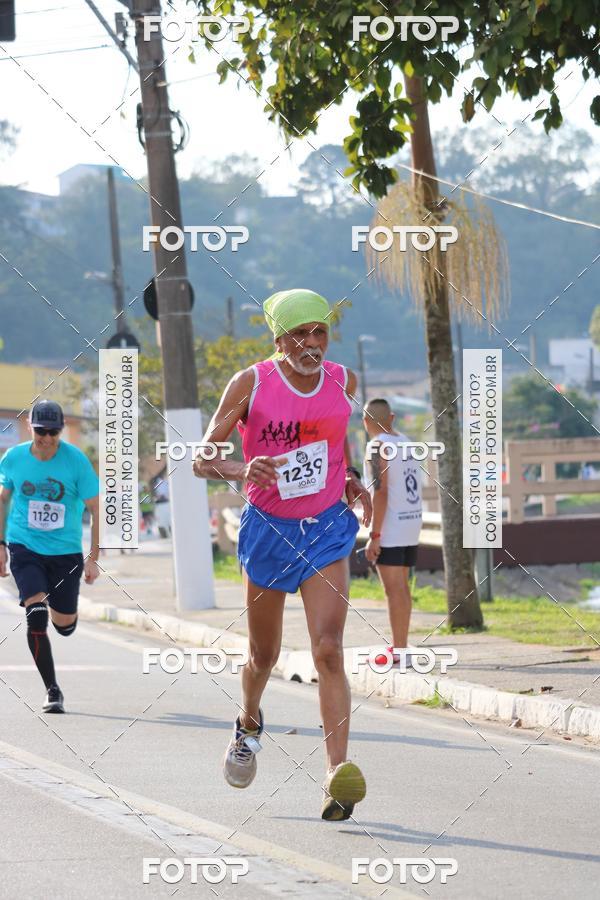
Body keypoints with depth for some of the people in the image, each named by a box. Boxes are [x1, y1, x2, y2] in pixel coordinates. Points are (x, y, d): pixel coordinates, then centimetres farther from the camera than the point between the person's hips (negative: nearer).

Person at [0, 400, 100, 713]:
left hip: (66, 552, 0)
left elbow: (96, 510, -5)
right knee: (36, 615, -19)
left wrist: (93, 558, -9)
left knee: (65, 624, 10)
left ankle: (58, 609, 50)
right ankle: (52, 690, -10)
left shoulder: (76, 460, -11)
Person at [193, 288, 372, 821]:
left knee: (329, 651, -16)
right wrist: (241, 470, -28)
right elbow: (202, 460, -8)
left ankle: (339, 781, -23)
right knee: (264, 655, 14)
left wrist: (351, 478, 5)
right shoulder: (250, 384, -10)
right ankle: (249, 724, 49)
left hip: (326, 530, 1)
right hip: (268, 530, 0)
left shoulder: (344, 382, -1)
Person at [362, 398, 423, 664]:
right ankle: (400, 645, 19)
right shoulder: (405, 442, 12)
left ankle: (399, 651, -9)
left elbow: (380, 492, -18)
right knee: (401, 586, 14)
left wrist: (374, 536, -18)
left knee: (394, 589, -7)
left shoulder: (377, 447, -12)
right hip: (412, 522, 8)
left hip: (390, 528, -8)